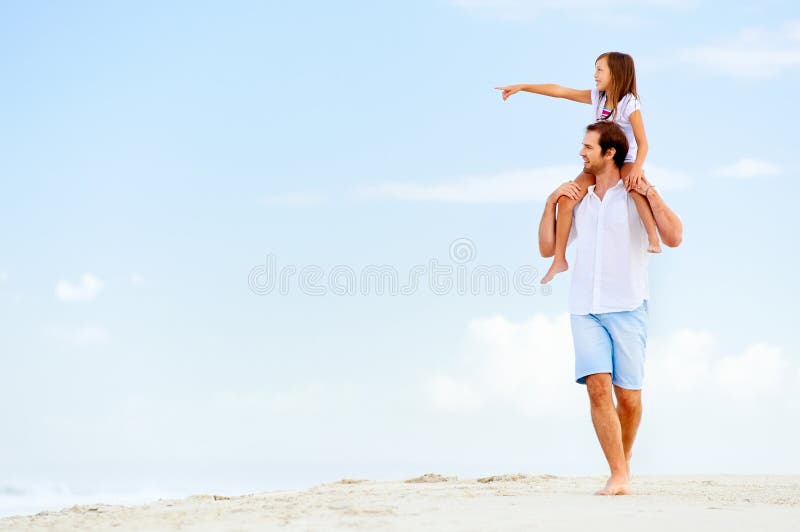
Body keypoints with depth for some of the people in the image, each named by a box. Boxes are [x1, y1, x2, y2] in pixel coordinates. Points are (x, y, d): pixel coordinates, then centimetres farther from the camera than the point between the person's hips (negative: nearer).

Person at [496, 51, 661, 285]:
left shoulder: (630, 104, -14)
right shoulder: (596, 97, 3)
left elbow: (642, 143, -19)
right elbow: (559, 91, 3)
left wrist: (637, 167, -38)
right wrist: (522, 87, 2)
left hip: (625, 161, -6)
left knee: (634, 185, -41)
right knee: (566, 200, -11)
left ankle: (653, 238, -38)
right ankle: (559, 259, -3)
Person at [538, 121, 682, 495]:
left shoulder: (636, 197, 2)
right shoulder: (579, 200, 16)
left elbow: (673, 238, -10)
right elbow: (547, 248, 17)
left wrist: (651, 193, -11)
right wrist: (550, 203, 8)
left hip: (627, 308, -3)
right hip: (585, 309, 3)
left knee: (628, 395, -1)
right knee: (598, 387, -14)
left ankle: (624, 460, 25)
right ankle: (618, 477, -13)